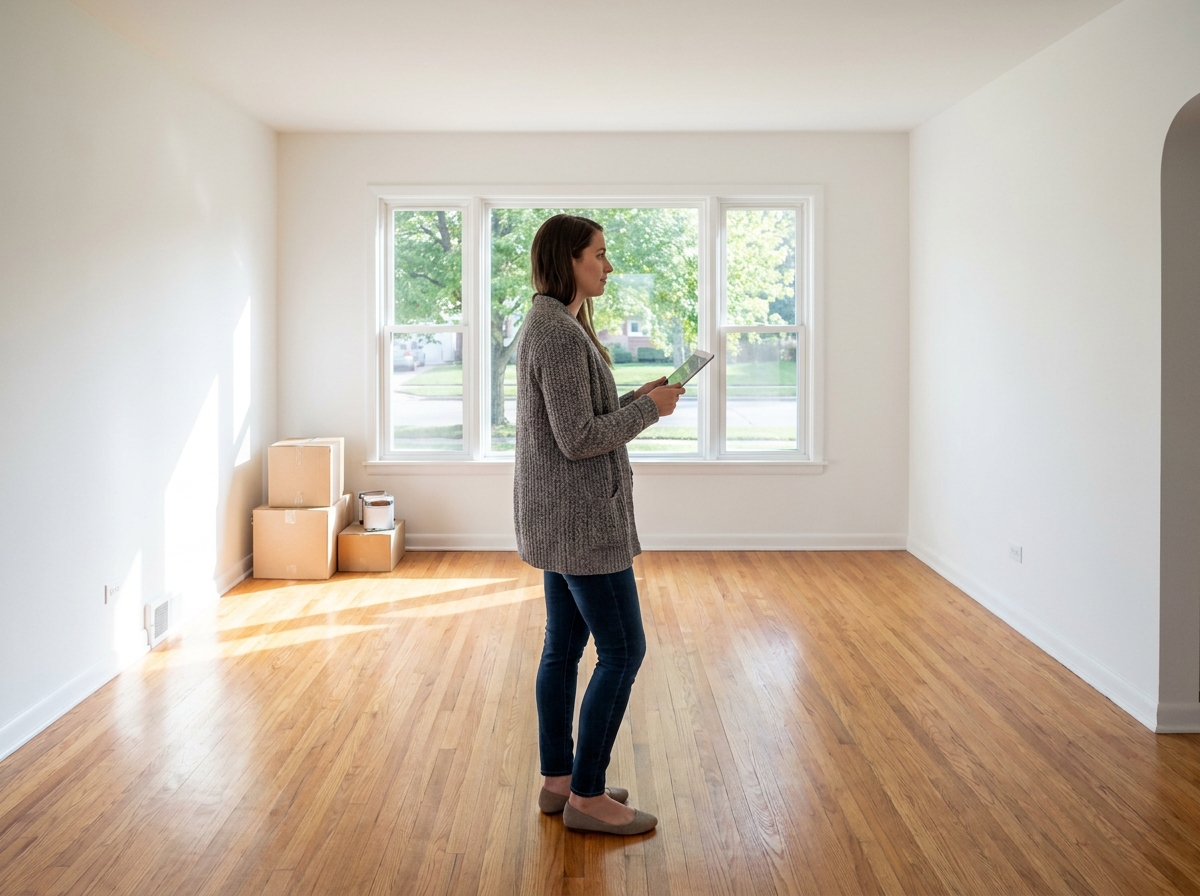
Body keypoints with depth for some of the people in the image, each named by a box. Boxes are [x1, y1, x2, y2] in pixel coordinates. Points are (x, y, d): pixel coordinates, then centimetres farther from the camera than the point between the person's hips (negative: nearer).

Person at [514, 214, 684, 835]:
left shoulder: (547, 325, 14)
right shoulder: (561, 333, -19)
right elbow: (579, 438, -22)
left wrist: (637, 399, 8)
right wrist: (650, 409, -11)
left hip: (558, 520, 10)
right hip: (581, 519, -10)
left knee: (564, 647, 14)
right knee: (623, 650, -2)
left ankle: (557, 781, 24)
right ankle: (586, 797, 8)